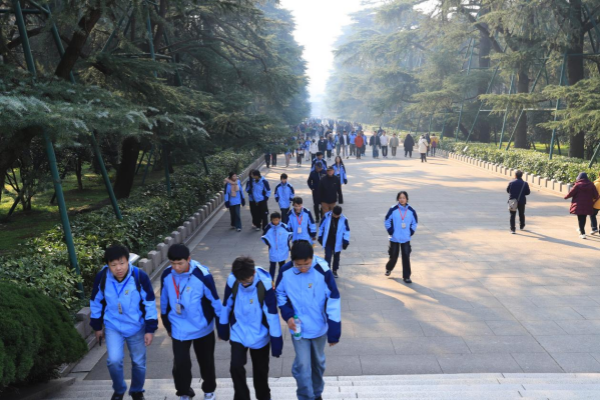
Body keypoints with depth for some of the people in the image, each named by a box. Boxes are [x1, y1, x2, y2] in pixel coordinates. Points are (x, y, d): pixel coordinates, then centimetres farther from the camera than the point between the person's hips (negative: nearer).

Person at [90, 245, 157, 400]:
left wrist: (150, 329, -10)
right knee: (114, 360, -13)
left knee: (139, 362, 10)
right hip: (113, 326, 1)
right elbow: (96, 302, 1)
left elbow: (150, 303, -12)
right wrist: (97, 326, 7)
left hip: (137, 327, 0)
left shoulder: (140, 276, -22)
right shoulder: (102, 277, -17)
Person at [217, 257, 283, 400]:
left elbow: (272, 313, -20)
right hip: (238, 333, 1)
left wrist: (276, 339, -16)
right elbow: (227, 305, -1)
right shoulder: (232, 281, -18)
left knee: (261, 369, 15)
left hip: (260, 335, -1)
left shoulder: (265, 283, -26)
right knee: (236, 367, -9)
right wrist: (223, 328, 10)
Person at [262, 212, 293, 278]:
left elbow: (289, 234, 4)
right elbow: (264, 236, 2)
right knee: (272, 265, 6)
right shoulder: (268, 227, -11)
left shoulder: (284, 226, -11)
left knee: (282, 265, 18)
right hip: (273, 251, -1)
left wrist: (287, 242, -1)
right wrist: (268, 244, -6)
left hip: (282, 251, 1)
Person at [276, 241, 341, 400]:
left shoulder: (323, 271, -24)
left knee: (318, 363, 21)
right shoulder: (285, 271, -18)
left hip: (319, 327, 0)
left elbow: (333, 301, -17)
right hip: (298, 328, 0)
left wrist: (334, 332, -14)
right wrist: (288, 315, -14)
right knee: (303, 366, -2)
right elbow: (280, 294, 1)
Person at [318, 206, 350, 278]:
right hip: (328, 241, -1)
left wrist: (346, 241, -12)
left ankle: (335, 271, 34)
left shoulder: (343, 219, -14)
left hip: (337, 242, 1)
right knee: (328, 256, -3)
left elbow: (347, 231, -7)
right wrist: (320, 237, 5)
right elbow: (321, 227, 1)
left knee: (336, 257, 17)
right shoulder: (327, 216, -12)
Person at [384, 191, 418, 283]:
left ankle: (406, 276, 7)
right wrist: (391, 232, -5)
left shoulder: (411, 211, -3)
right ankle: (389, 268, 38)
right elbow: (387, 221, -1)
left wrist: (410, 233, 0)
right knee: (393, 256, 9)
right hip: (394, 238, -1)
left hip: (406, 239, 1)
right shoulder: (393, 209, -8)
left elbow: (414, 223, 8)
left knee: (406, 256, -1)